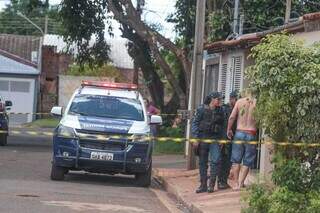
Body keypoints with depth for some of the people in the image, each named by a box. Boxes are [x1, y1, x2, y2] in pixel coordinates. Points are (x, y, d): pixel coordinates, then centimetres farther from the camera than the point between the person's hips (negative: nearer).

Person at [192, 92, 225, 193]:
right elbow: (195, 123, -2)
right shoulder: (201, 109, -1)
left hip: (215, 139, 1)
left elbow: (222, 126, 14)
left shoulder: (220, 111, 8)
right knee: (202, 162, 4)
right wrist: (195, 138, -8)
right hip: (203, 138, -1)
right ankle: (203, 185, 12)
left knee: (215, 160, -12)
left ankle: (211, 184, -5)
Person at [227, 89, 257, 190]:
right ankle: (241, 183, 4)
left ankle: (236, 183, 8)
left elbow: (232, 117, -2)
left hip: (239, 132, 1)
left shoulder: (240, 102, 0)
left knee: (236, 160, 10)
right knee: (247, 162, 7)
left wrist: (229, 130, 10)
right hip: (251, 134, -1)